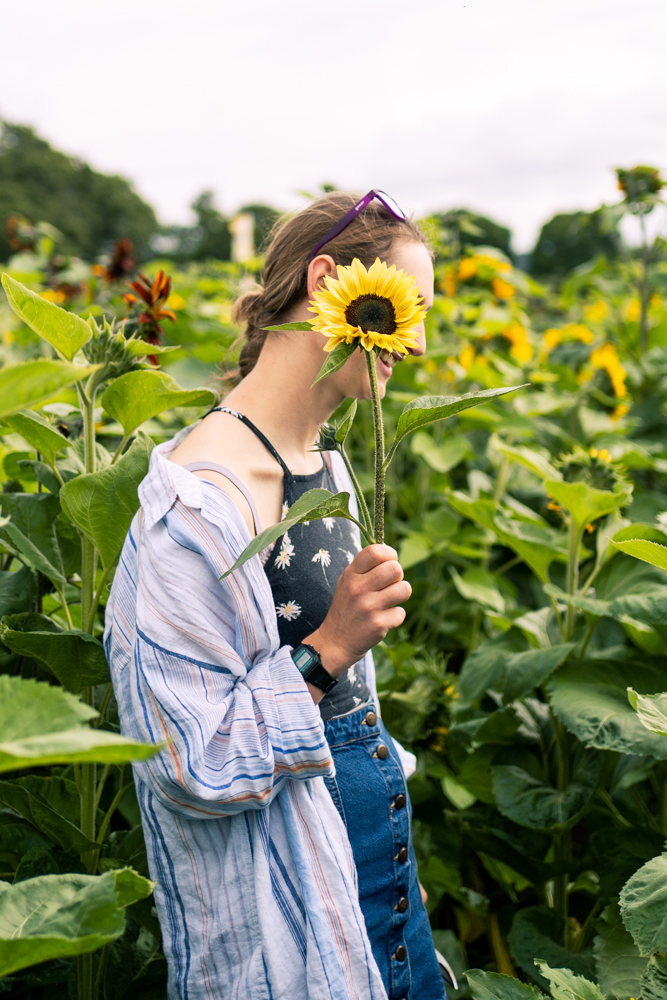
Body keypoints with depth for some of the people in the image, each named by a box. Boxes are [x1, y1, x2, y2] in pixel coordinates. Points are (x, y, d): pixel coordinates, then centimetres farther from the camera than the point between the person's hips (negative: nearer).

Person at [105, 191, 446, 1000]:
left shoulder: (326, 466, 4)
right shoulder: (199, 499, -24)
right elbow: (192, 766, -22)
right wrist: (327, 651, -24)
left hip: (375, 833, 9)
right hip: (288, 874, -9)